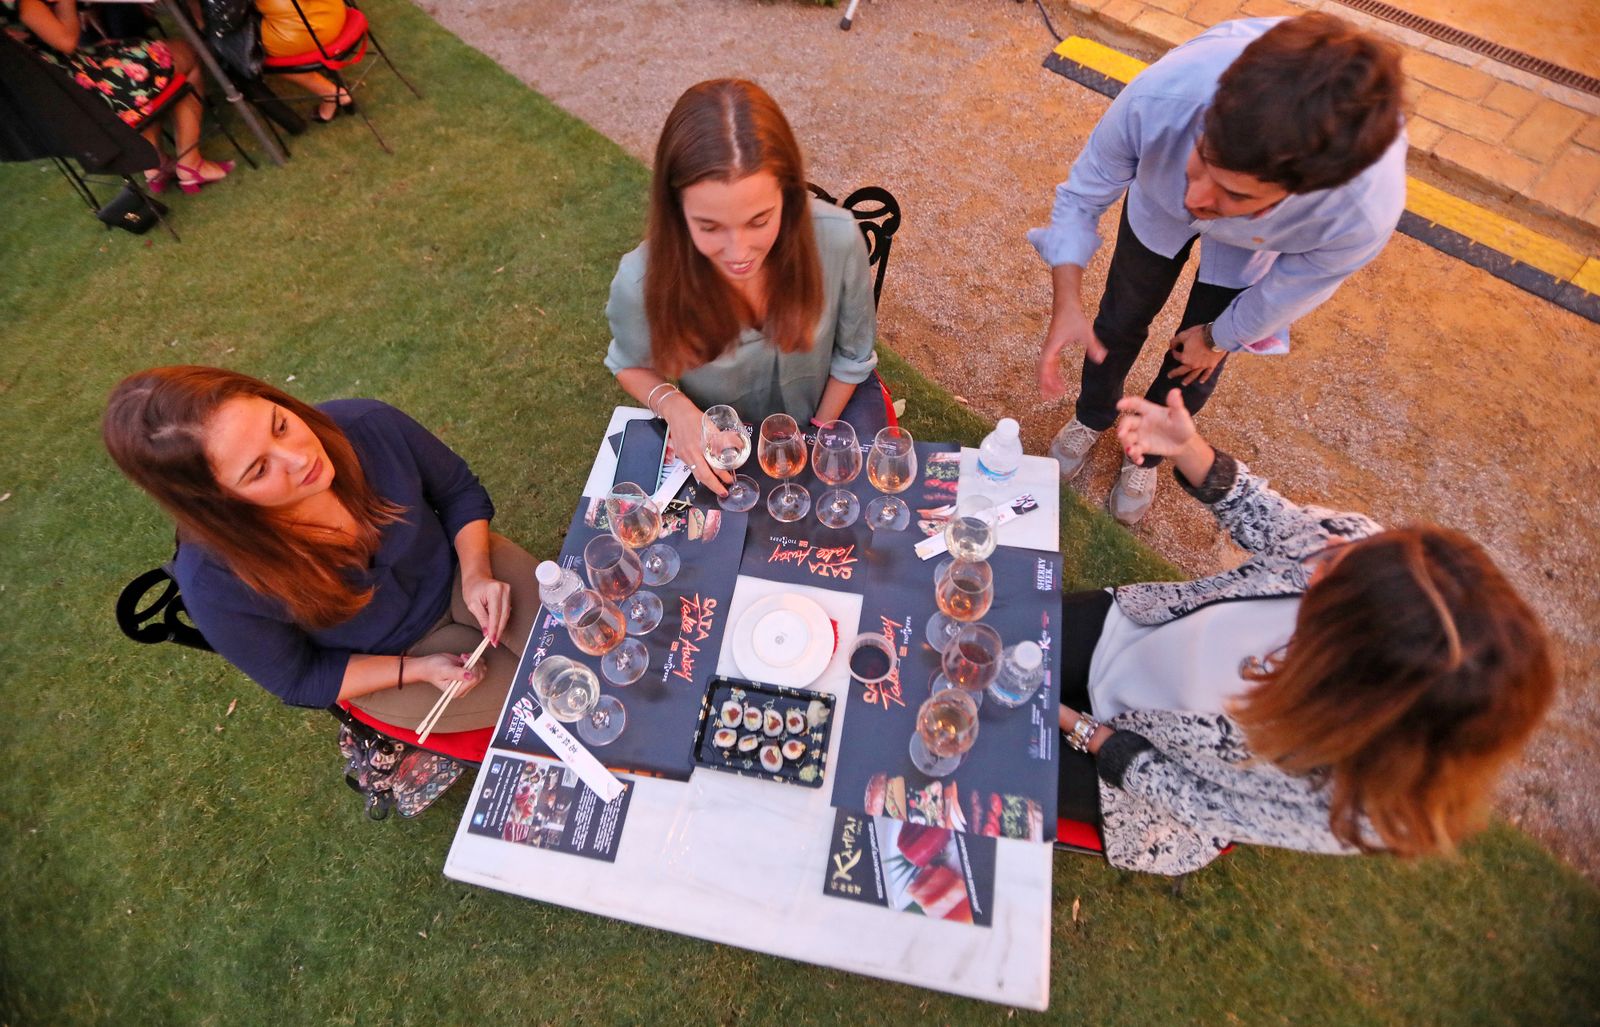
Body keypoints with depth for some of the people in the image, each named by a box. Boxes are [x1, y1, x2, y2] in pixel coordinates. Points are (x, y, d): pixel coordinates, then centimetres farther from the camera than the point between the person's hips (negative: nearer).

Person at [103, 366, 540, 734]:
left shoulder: (369, 426, -27)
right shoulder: (216, 585, -30)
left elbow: (460, 491, -7)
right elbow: (300, 680, -11)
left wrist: (476, 573, -22)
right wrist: (420, 669, -21)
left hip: (455, 571, 2)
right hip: (389, 658, -2)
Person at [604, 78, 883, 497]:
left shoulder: (837, 238, -29)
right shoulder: (643, 281, -31)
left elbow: (853, 354, -9)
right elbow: (632, 365, -7)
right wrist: (674, 406, -27)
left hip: (833, 397, 1)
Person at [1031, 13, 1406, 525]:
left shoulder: (1366, 212, -42)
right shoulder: (1162, 95, -45)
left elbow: (1285, 294, -21)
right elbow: (1082, 196, -27)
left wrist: (1216, 339, -4)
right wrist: (1067, 302, -38)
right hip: (1158, 204, 1)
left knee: (1194, 367, 10)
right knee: (1119, 320, 16)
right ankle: (1092, 417, 48)